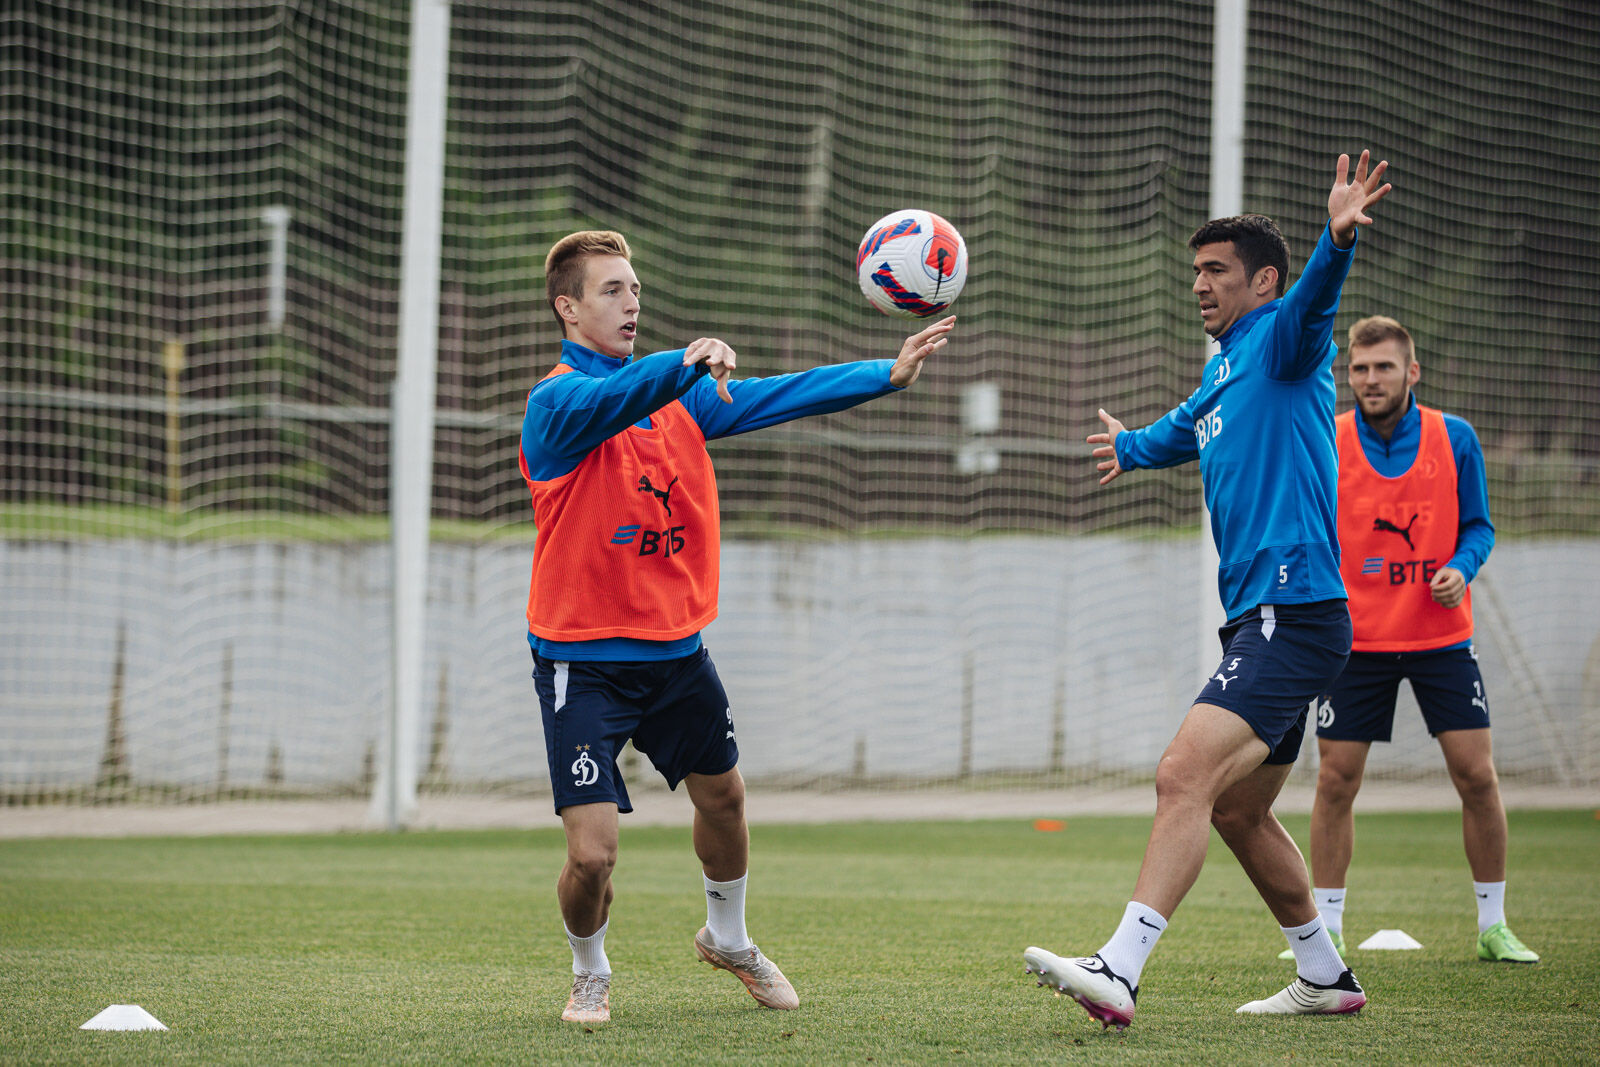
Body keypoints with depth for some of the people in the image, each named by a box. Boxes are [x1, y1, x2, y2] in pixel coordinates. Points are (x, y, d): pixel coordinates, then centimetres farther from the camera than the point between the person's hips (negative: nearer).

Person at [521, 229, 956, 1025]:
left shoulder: (678, 394, 6)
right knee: (592, 853, -11)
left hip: (674, 650, 7)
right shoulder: (557, 403, -16)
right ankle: (590, 973, 20)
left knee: (722, 794, 21)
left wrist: (888, 374, -10)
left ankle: (728, 937, 49)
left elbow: (780, 397, 2)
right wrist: (689, 362, -57)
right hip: (583, 661, -7)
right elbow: (611, 399, -38)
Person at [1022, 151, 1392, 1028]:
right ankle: (1326, 978, 29)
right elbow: (1186, 428, 45)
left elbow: (1311, 302, -30)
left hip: (1295, 616, -10)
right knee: (1238, 813, 17)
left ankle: (1118, 972, -31)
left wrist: (1337, 240, -49)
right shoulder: (1221, 370, 22)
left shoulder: (1281, 343, -5)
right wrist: (1134, 447, 61)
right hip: (1258, 621, 10)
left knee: (1185, 776, -22)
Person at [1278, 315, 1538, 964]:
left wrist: (1460, 568, -14)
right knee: (1336, 782, -2)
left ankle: (1492, 927, 10)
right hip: (1356, 638, 0)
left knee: (1476, 776, -3)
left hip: (1440, 637, 1)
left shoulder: (1455, 439, -2)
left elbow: (1477, 525, 6)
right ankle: (1327, 928, 10)